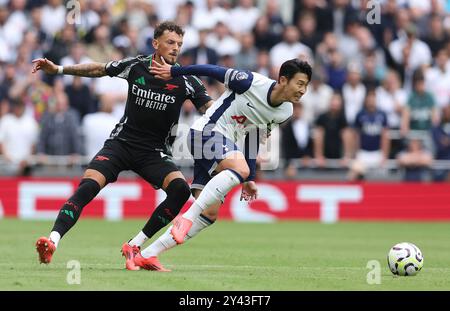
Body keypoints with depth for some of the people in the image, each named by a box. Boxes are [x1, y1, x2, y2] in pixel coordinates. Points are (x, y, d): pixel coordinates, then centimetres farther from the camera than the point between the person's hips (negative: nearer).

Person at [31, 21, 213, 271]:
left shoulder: (186, 81, -6)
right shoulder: (135, 66, -1)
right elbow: (98, 70, 13)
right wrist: (58, 69, 12)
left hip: (154, 153, 0)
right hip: (121, 143, 0)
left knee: (181, 188, -26)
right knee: (88, 186, -24)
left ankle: (134, 246, -16)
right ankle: (52, 241, -31)